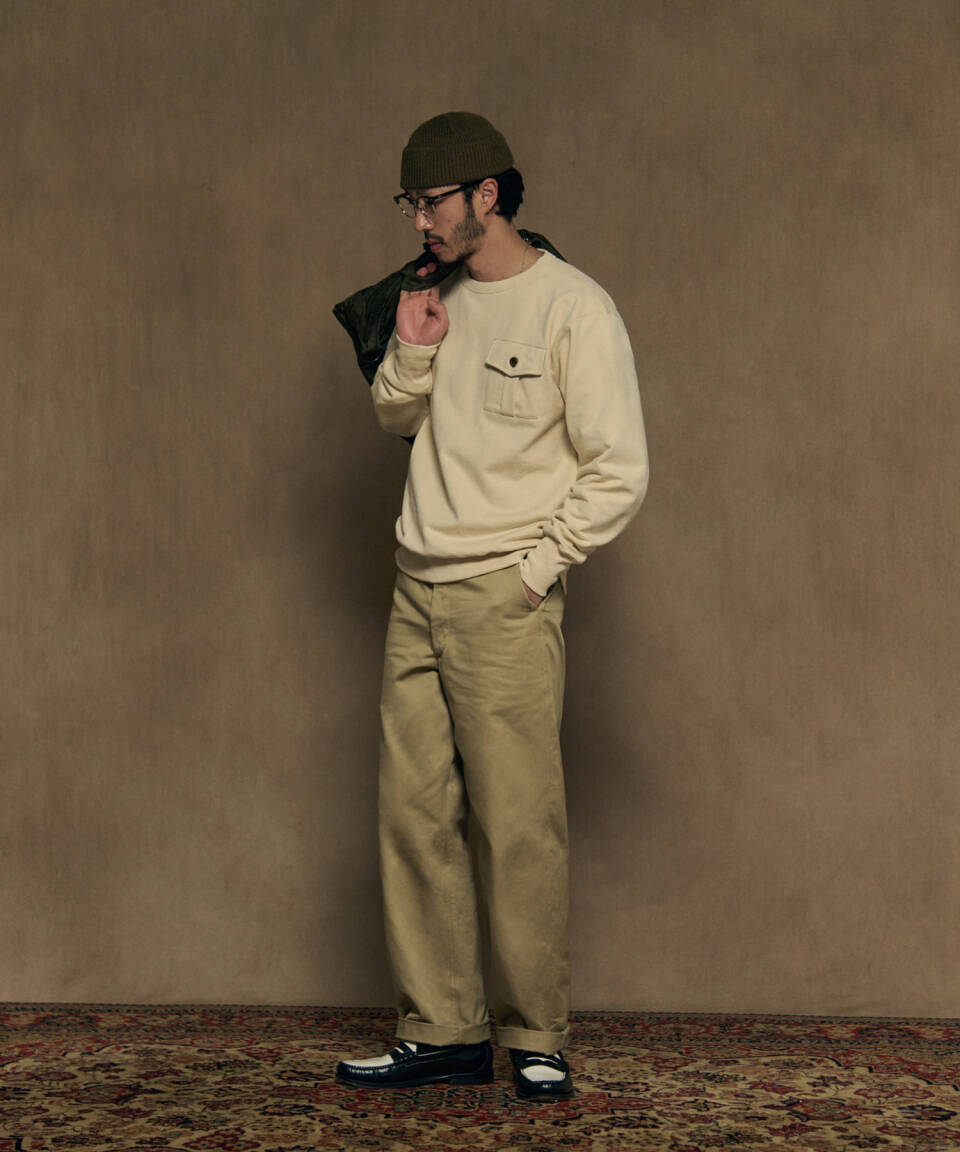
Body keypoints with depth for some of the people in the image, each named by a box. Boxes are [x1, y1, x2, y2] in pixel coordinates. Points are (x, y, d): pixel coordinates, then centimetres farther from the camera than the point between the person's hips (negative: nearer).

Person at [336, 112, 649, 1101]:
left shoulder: (572, 308, -8)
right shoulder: (441, 296, 13)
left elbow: (619, 472, -9)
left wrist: (533, 567, -10)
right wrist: (410, 353, 2)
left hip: (505, 601, -7)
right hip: (419, 592, 7)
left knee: (516, 826, -6)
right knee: (413, 813, 4)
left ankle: (536, 1038, 5)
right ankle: (442, 1032, 10)